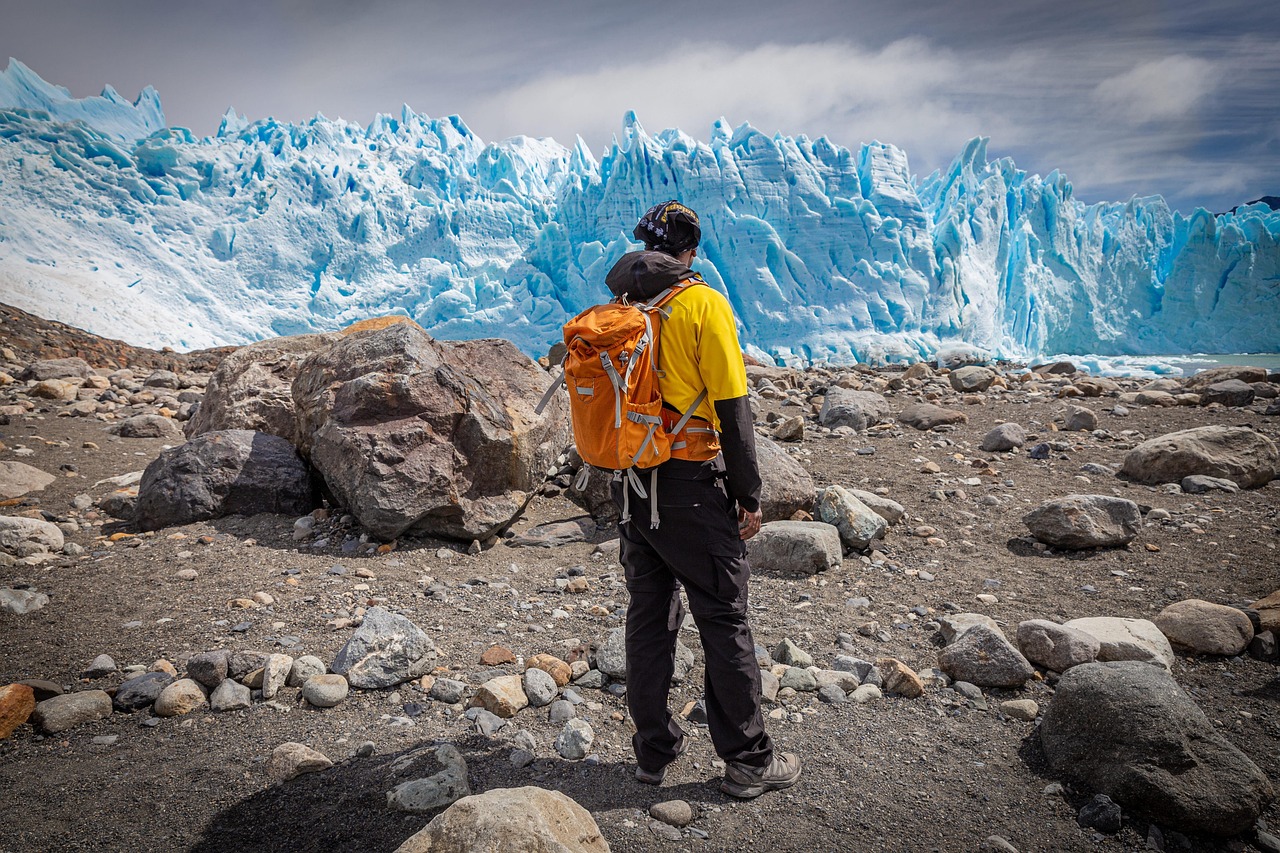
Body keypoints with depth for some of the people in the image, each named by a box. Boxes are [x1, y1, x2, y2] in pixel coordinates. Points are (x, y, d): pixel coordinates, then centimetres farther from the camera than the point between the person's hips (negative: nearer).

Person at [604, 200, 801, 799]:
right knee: (724, 621, 5)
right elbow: (731, 407, -14)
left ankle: (654, 751, 26)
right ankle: (749, 761, 17)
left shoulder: (621, 305, 8)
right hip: (691, 485, -6)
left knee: (648, 615, 14)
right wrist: (748, 495, -7)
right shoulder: (703, 304, -10)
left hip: (630, 483, 6)